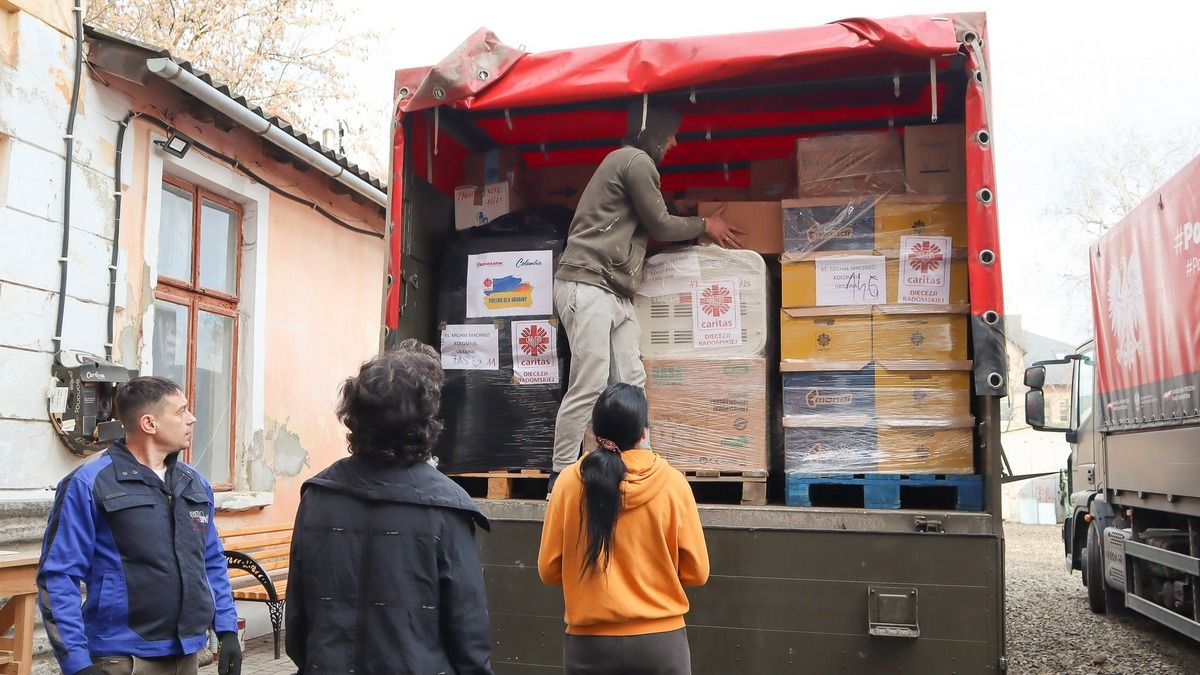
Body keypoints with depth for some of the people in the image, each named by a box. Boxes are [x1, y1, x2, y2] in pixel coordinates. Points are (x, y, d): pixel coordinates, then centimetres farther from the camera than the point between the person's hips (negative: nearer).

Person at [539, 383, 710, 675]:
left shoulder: (569, 483, -8)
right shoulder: (672, 482, -10)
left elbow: (549, 569, 0)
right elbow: (696, 571, -3)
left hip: (590, 642, 1)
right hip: (660, 640, 0)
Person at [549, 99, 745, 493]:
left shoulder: (628, 162, 26)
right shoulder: (636, 160, -5)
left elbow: (647, 228, 26)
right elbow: (660, 225, -1)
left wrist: (699, 230, 31)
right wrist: (705, 226, 14)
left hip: (615, 292, 10)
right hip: (588, 285, -10)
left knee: (630, 384, 2)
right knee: (589, 386, -13)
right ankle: (560, 478, -8)